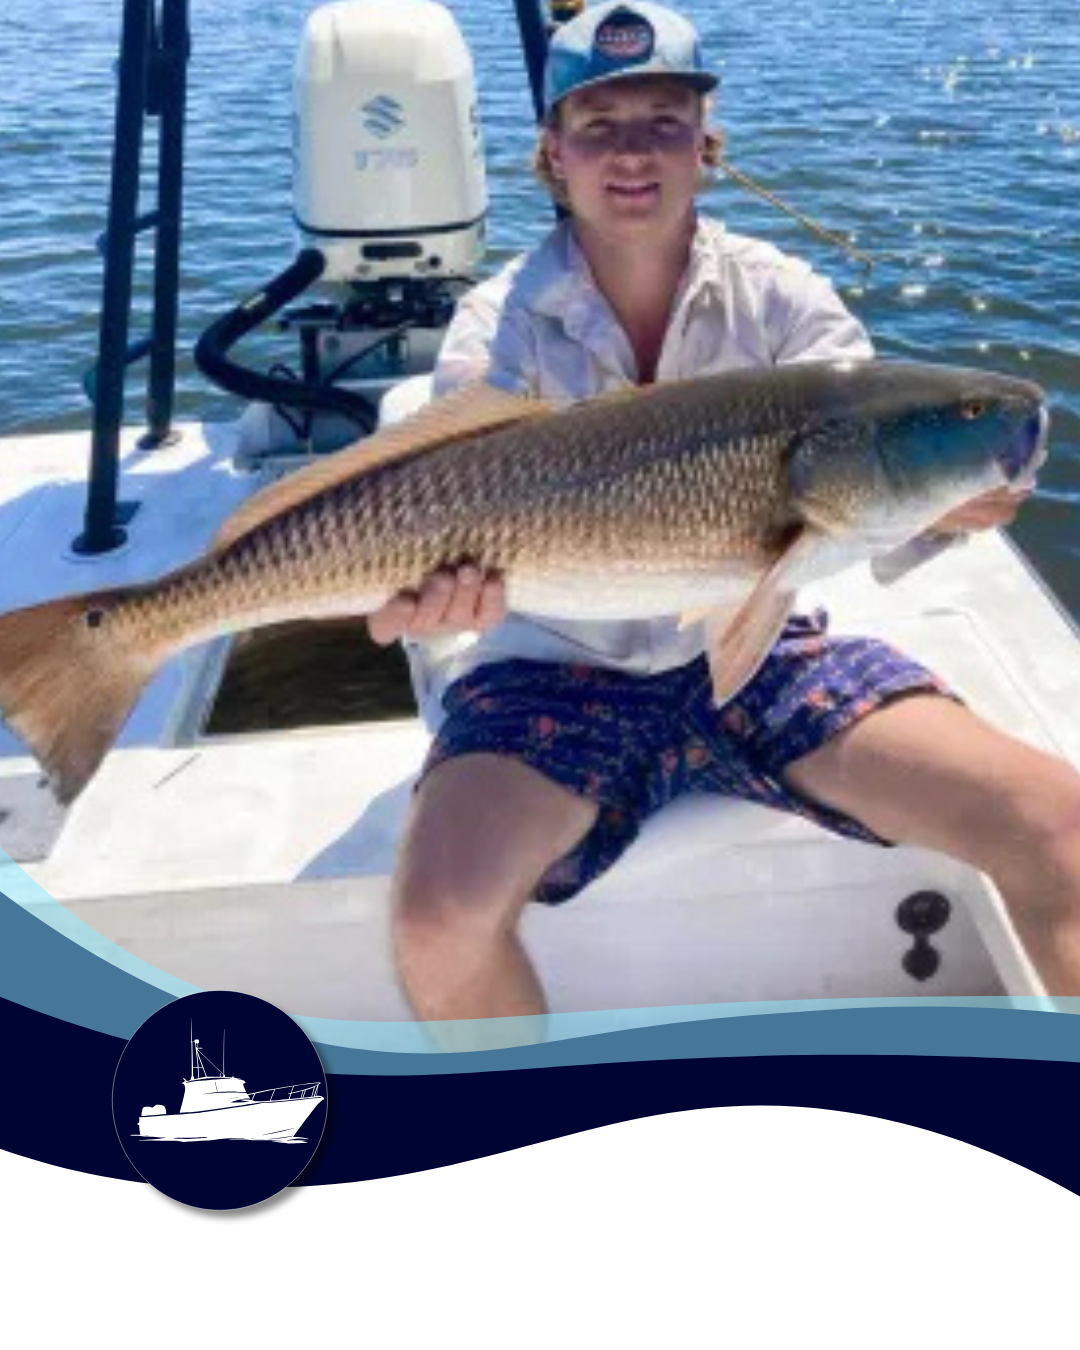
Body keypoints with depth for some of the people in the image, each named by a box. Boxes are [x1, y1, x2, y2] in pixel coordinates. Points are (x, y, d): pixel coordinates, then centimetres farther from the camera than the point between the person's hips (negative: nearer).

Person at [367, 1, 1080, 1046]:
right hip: (556, 671, -1)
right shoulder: (501, 320, -5)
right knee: (439, 913, -28)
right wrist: (452, 582, -45)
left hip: (756, 654, 2)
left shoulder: (776, 294, 1)